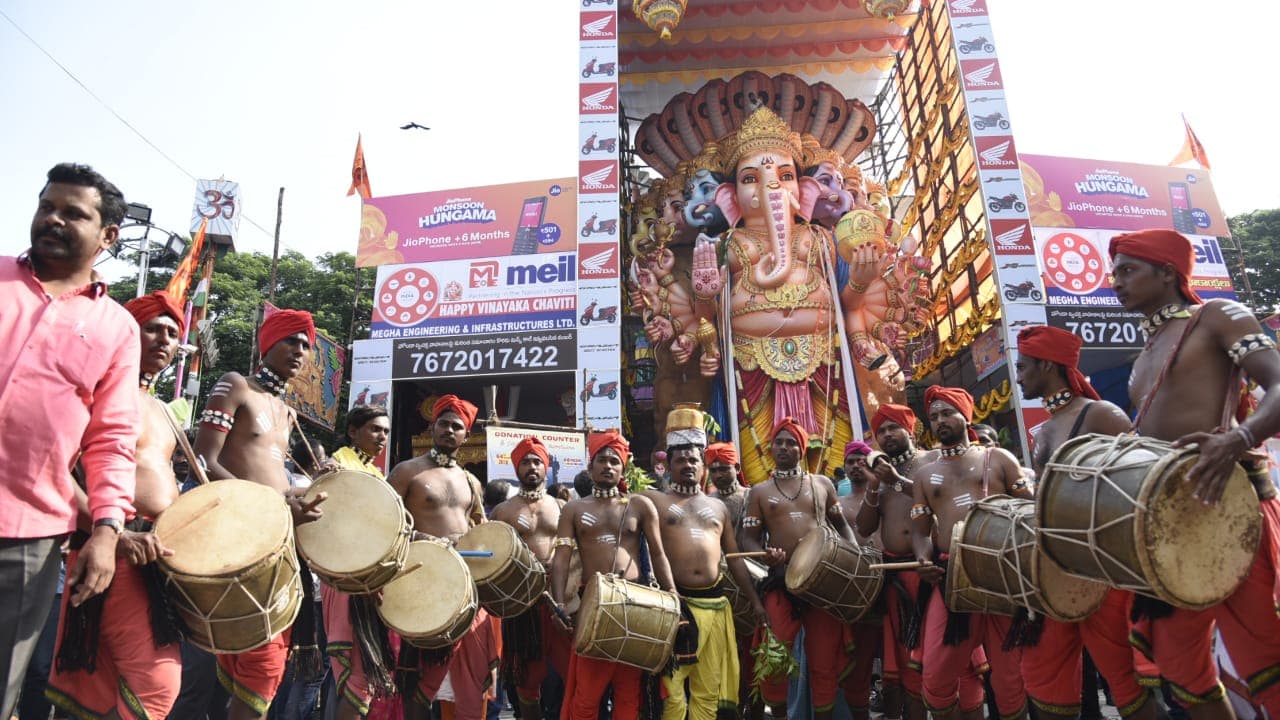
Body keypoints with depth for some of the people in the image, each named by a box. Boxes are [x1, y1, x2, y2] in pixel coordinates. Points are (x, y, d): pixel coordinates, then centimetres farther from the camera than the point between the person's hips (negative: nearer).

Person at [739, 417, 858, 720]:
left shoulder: (823, 484, 12)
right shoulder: (759, 492, 8)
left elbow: (841, 525, 18)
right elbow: (748, 538, 4)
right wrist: (765, 555, -18)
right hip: (781, 580, -1)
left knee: (825, 658, 7)